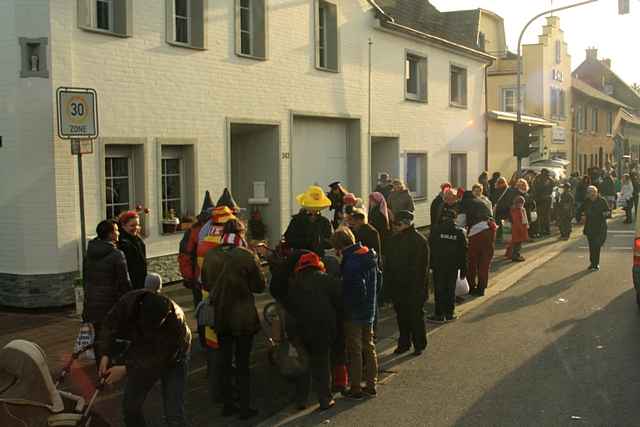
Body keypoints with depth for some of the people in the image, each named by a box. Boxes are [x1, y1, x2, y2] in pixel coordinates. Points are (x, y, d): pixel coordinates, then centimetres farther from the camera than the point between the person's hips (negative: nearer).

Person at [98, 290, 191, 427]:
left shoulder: (175, 323, -39)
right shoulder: (129, 302, -28)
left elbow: (159, 360, -32)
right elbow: (110, 324, -11)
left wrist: (126, 369, -34)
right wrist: (106, 354, -24)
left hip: (172, 361, -4)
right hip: (144, 357, 4)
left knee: (174, 416, -11)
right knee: (130, 406, 9)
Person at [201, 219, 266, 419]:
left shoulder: (210, 256, -6)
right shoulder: (247, 256, -18)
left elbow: (206, 284, 8)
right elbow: (260, 286, -9)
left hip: (220, 317, 3)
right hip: (243, 318, -3)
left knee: (225, 362, 15)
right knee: (242, 364, 7)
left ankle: (227, 405, 24)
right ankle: (245, 408, 13)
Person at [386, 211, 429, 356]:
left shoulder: (420, 241, -12)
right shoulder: (394, 240, 8)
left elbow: (423, 267, -13)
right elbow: (388, 263, 15)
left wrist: (419, 286, -16)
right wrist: (388, 281, 9)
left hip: (414, 286, -6)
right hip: (397, 286, 6)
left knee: (416, 316, 3)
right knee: (401, 316, 13)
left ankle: (419, 344, 16)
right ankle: (404, 343, 25)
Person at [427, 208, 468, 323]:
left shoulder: (435, 230, -3)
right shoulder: (459, 232, 3)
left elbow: (430, 248, -2)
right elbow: (463, 252, 5)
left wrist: (428, 264, 6)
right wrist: (463, 269, 11)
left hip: (439, 266, -2)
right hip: (453, 266, 2)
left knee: (439, 289, 3)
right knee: (451, 289, 10)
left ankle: (439, 314, 5)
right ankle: (450, 313, 14)